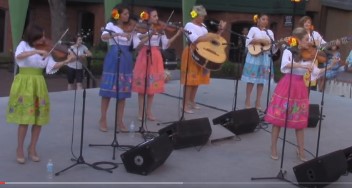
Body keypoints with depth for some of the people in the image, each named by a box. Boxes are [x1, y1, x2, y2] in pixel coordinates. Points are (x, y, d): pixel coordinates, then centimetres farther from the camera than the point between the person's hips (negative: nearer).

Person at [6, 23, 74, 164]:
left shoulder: (45, 49, 7)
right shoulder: (24, 45, -3)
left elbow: (51, 66, -3)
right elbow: (18, 56, -24)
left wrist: (66, 61, -17)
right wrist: (37, 51, -33)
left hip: (38, 85, 4)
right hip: (24, 84, -4)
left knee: (39, 119, 3)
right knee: (25, 119, -5)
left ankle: (32, 149, 19)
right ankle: (20, 150, 11)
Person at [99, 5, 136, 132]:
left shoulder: (130, 27, 10)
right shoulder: (111, 25, 1)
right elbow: (104, 37, -20)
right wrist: (120, 34, -32)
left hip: (126, 60, 4)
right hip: (113, 59, -3)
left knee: (123, 91, 3)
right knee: (108, 89, -2)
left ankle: (119, 121, 9)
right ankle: (103, 120, 8)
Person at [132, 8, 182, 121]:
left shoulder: (160, 30, 6)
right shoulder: (142, 29, -2)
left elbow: (165, 45, -2)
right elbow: (137, 45, -15)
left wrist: (177, 35, -11)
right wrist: (150, 35, -22)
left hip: (155, 58, 3)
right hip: (144, 58, -3)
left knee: (152, 85, 5)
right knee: (142, 86, 1)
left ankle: (149, 112, 15)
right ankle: (140, 112, 11)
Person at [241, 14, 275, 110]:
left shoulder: (270, 32, 14)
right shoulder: (253, 29, 1)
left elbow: (273, 47, 10)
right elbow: (247, 42, -10)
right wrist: (260, 40, -16)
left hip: (265, 57, 4)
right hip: (254, 56, -4)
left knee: (261, 79, 4)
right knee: (251, 79, -3)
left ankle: (258, 101, 9)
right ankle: (247, 100, 6)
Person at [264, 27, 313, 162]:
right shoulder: (288, 52, -6)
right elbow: (284, 65, -27)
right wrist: (302, 65, -36)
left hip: (300, 89, 4)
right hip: (286, 88, -4)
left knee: (300, 121, 7)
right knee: (278, 119, 3)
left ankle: (301, 151, 16)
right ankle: (274, 149, 15)